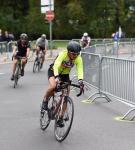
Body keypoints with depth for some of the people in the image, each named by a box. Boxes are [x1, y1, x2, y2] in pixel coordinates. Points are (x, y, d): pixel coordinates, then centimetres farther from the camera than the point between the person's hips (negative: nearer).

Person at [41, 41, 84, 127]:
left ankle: (61, 118, 10)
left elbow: (80, 70, -33)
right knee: (53, 86, -35)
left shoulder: (78, 59, -22)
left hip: (65, 74, 4)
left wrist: (80, 80, -52)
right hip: (53, 71, -4)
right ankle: (45, 100, -4)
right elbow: (56, 65, -43)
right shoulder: (63, 54, -32)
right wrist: (56, 77, -59)